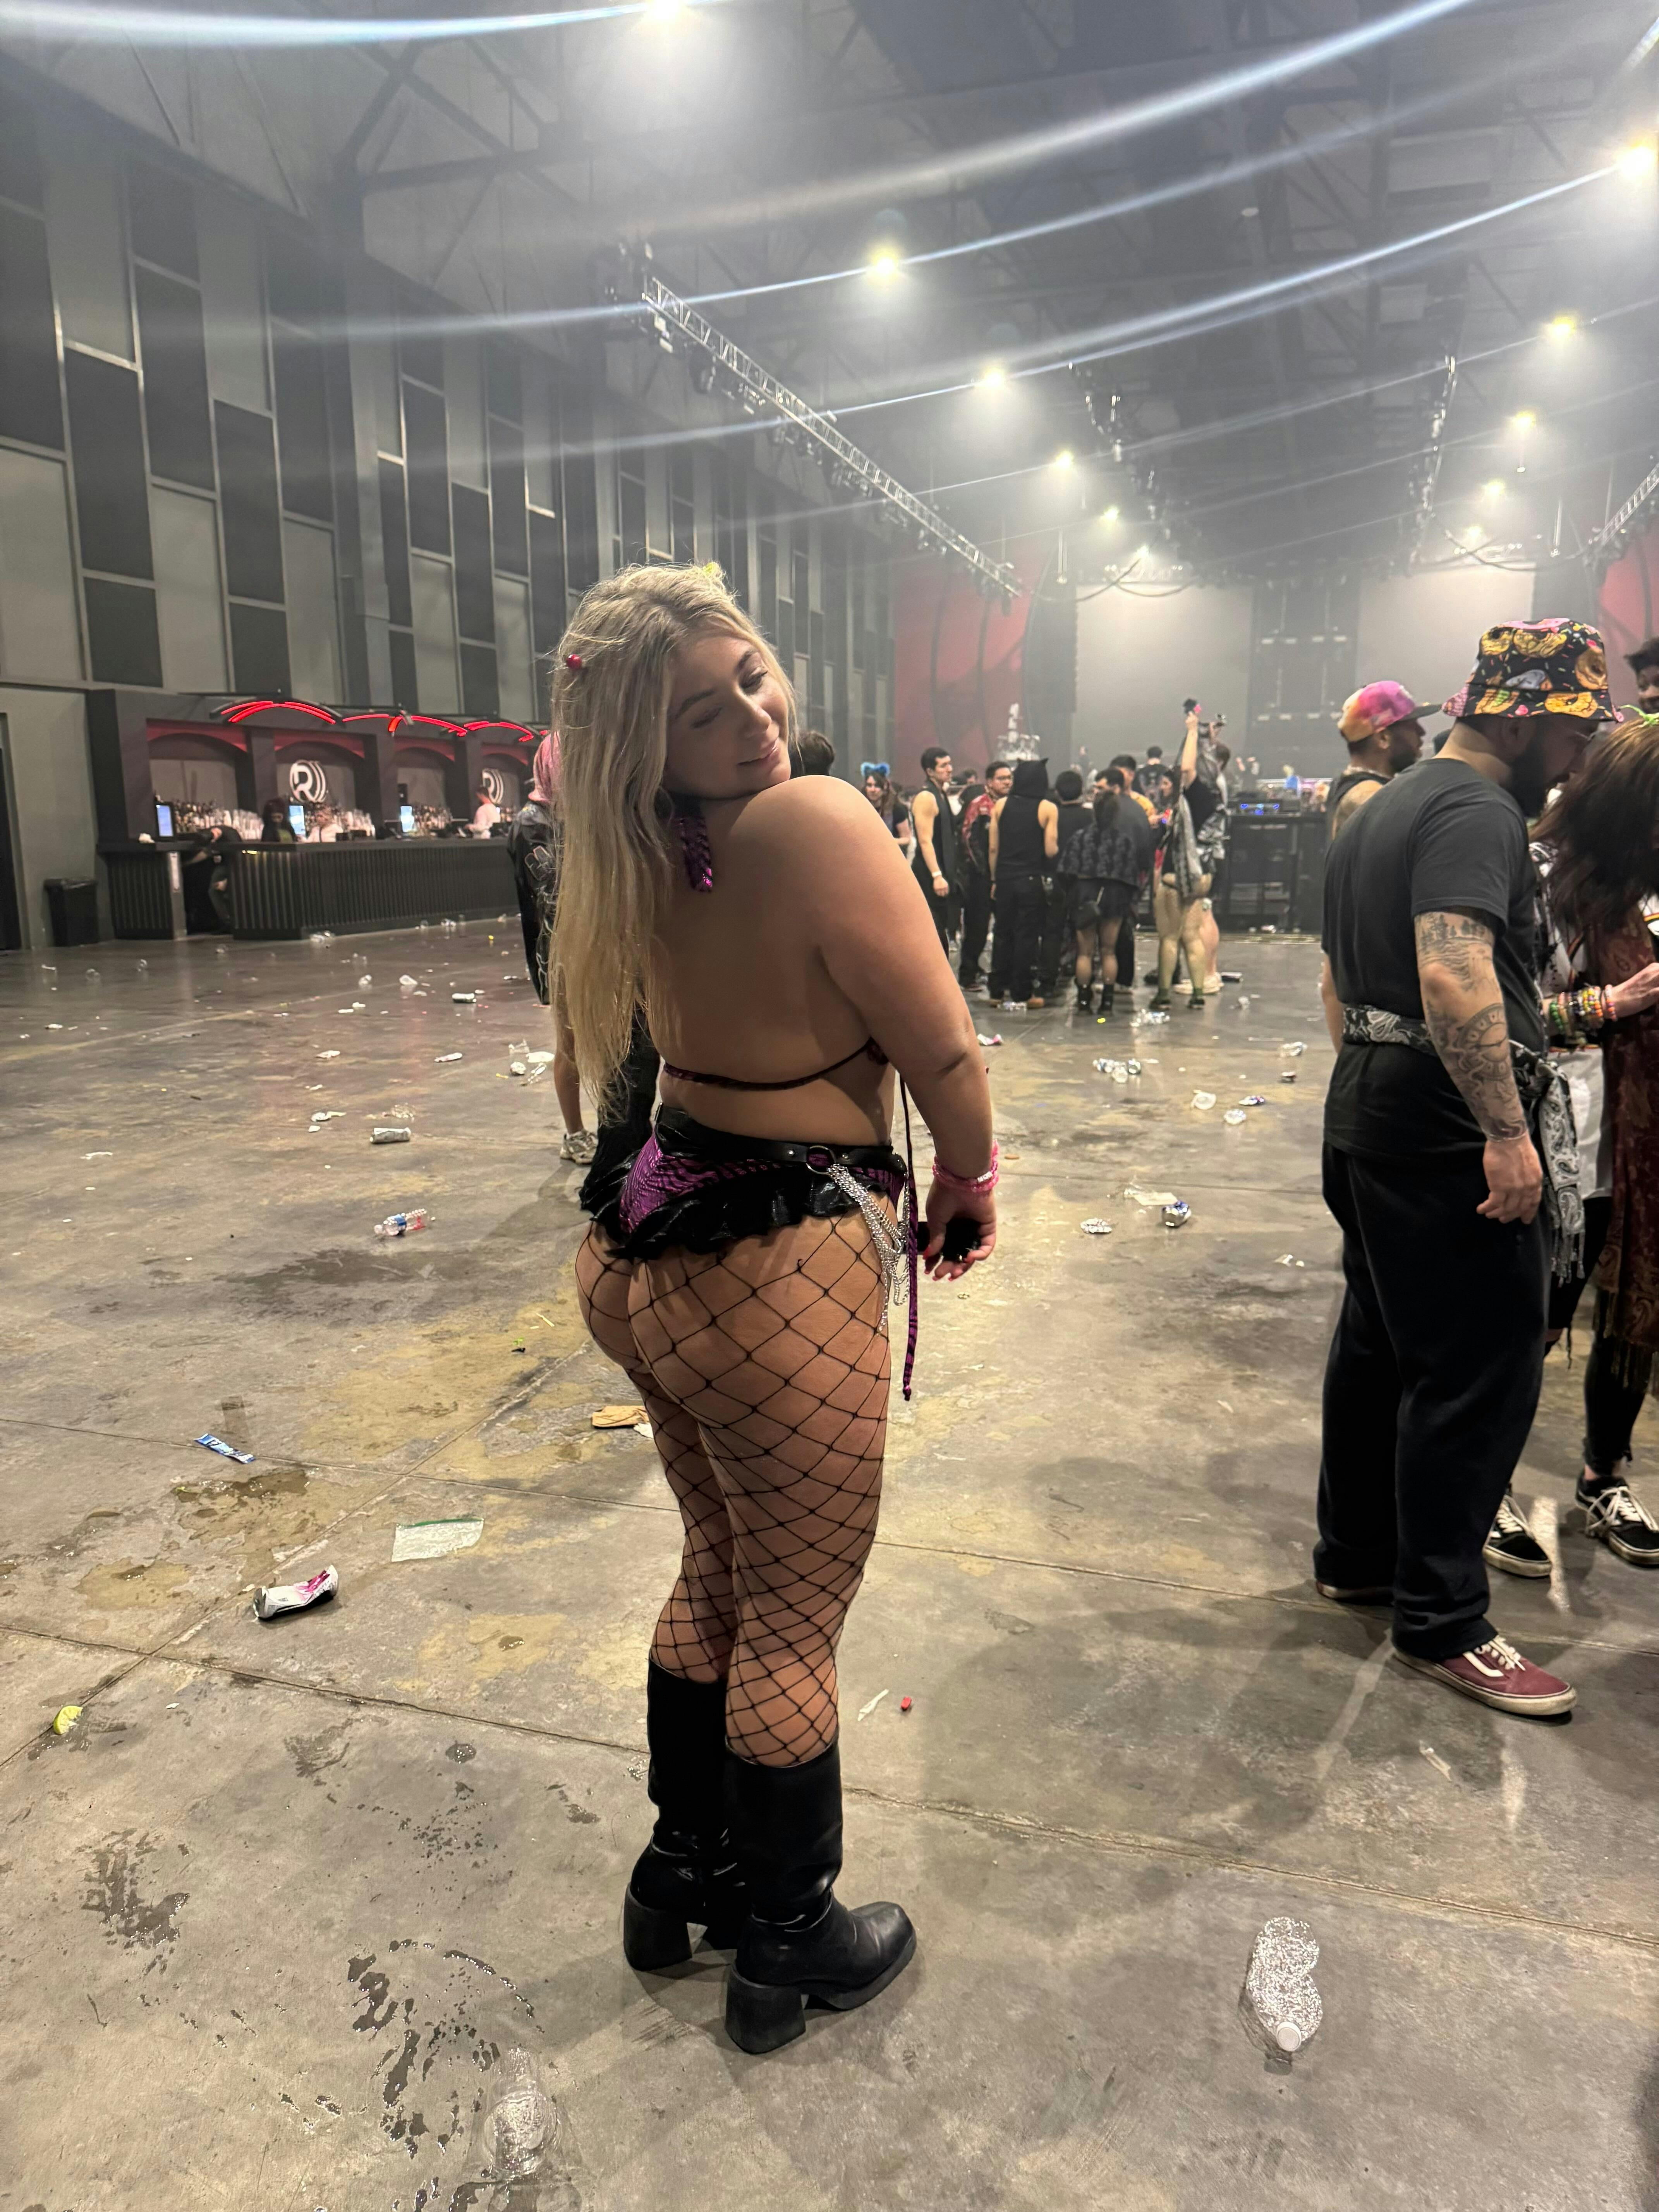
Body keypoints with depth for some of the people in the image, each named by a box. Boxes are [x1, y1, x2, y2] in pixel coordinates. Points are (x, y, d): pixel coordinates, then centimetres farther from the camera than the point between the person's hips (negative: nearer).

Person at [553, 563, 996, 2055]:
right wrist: (973, 1184, 2)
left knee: (719, 1576, 27)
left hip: (659, 1252, 8)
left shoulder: (649, 855, 0)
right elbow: (947, 1061, -14)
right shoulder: (818, 822, -21)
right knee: (794, 1626, 12)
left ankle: (680, 1875, 47)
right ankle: (791, 1944, 36)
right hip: (782, 1271, -8)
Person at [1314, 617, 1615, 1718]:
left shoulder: (1384, 808, 18)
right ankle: (1442, 1622, 7)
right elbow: (1455, 975, -30)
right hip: (1451, 1133, -10)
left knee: (1380, 1344, 18)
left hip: (1368, 1112, 11)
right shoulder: (1476, 811, -14)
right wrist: (1509, 1132, -29)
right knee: (1481, 1371, -3)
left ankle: (1356, 1555, 31)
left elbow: (1339, 979, 26)